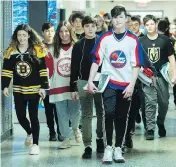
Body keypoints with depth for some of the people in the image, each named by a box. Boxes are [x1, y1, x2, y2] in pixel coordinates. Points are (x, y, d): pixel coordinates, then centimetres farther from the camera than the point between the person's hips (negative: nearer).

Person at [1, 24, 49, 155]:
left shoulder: (37, 49, -5)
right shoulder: (11, 50, 3)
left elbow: (43, 69, -5)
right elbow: (6, 70, 5)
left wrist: (43, 86, -9)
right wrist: (5, 86, -3)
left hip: (34, 89, -3)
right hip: (18, 90, 3)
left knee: (33, 116, -1)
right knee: (20, 116, 6)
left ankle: (36, 144, 7)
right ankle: (29, 133, 36)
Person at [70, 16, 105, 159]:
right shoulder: (78, 46, 5)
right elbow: (74, 68, 6)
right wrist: (73, 88, 2)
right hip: (84, 83, 0)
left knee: (101, 113, 9)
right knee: (86, 115, 1)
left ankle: (100, 140, 26)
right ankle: (88, 146, 2)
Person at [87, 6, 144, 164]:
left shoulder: (133, 39, -2)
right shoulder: (104, 38, -1)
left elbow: (136, 65, -2)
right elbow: (96, 60, -1)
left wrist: (131, 85, -9)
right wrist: (90, 81, -8)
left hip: (126, 84, 1)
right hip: (109, 82, -1)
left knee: (122, 117, 8)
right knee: (109, 113, -15)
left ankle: (118, 149, 18)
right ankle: (108, 147, -3)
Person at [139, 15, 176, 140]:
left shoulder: (164, 40, 2)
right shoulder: (141, 42, 2)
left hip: (162, 76, 1)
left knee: (164, 102, 9)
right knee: (150, 103, -6)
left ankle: (161, 123, 33)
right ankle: (150, 129, -1)